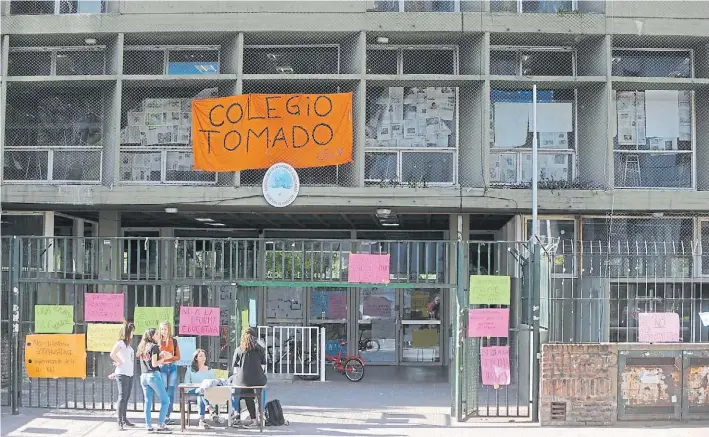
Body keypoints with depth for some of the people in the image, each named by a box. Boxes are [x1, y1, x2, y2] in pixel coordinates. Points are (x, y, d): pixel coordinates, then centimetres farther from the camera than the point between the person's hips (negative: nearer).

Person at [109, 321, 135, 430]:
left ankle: (124, 420, 19)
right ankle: (120, 422, -6)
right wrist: (119, 363, -9)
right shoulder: (121, 342, -9)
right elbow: (112, 354, -23)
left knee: (126, 398, 12)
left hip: (130, 374, 8)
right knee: (122, 397, -8)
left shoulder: (128, 344, 16)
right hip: (122, 374, -8)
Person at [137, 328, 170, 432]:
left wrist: (161, 361, 16)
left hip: (143, 376, 7)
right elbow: (154, 364, -13)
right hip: (153, 375, -7)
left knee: (148, 402, 9)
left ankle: (148, 426, 7)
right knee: (165, 401, 0)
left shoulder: (142, 347, 12)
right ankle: (161, 425, -6)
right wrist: (164, 358, -2)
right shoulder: (154, 346, -8)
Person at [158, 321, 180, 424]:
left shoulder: (174, 341, 7)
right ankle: (165, 417, 1)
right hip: (162, 368, -1)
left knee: (171, 392, -2)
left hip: (172, 367, 2)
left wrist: (170, 356, -10)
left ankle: (168, 415, 3)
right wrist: (161, 356, -15)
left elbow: (178, 357, 8)